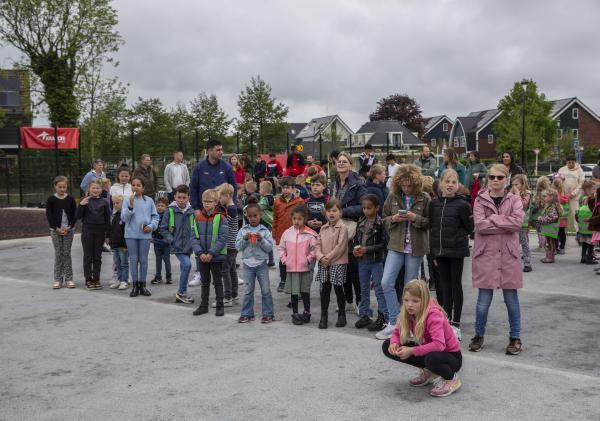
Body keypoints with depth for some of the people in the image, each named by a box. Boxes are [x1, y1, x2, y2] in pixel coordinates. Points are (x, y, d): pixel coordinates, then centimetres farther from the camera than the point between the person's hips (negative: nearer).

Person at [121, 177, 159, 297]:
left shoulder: (149, 200, 2)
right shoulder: (128, 200, -2)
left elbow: (155, 216, 8)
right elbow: (124, 218, -7)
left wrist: (151, 226, -8)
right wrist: (131, 205, -17)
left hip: (145, 234, 1)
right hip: (131, 234, -1)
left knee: (143, 260, 7)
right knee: (133, 260, 5)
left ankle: (142, 285, 18)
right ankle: (135, 285, 14)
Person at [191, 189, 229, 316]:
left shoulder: (221, 218, -10)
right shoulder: (198, 217, 2)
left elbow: (222, 239, -14)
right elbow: (194, 237, 0)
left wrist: (211, 253, -19)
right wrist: (200, 253, -13)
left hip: (216, 256, -4)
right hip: (202, 257, 4)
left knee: (217, 281, 7)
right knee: (204, 282, 15)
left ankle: (220, 306, 16)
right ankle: (203, 305, 25)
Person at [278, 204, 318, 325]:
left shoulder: (310, 234, -6)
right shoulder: (287, 233, 2)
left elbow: (314, 249, -5)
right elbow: (281, 248, 10)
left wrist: (308, 259, -11)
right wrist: (284, 259, 0)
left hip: (305, 268, -2)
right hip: (291, 268, 2)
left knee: (305, 292, 8)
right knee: (293, 292, 7)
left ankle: (307, 313, 22)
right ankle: (295, 314, 17)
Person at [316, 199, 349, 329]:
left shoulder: (343, 228, -7)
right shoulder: (323, 228, 12)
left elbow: (340, 246, -14)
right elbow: (318, 244, 9)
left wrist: (329, 257, -15)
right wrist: (321, 257, -9)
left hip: (338, 263, -5)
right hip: (323, 264, 5)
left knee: (338, 289, 3)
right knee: (324, 289, 7)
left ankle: (342, 315, 17)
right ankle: (323, 316, 13)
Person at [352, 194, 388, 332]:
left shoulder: (381, 223, -12)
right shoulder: (361, 222, 7)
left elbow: (383, 243, -16)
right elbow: (355, 239, 13)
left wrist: (367, 249, -20)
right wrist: (355, 248, -7)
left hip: (376, 260, -6)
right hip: (362, 260, 6)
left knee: (380, 289, 0)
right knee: (364, 289, 14)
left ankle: (382, 317, 5)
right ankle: (364, 315, 24)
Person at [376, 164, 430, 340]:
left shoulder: (424, 198, -3)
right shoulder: (393, 197, 4)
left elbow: (430, 222, -3)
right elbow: (384, 219, 11)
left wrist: (415, 218, -18)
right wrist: (393, 219, -9)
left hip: (415, 247, -2)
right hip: (396, 246, 2)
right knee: (386, 283, -8)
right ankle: (394, 322, 3)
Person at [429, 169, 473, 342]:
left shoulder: (462, 204, -9)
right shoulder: (434, 204, 4)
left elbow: (470, 227, -3)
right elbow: (432, 228, 9)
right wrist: (433, 252, 8)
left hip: (456, 251, -4)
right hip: (440, 251, 4)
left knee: (456, 286, 4)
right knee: (444, 286, 10)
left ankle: (456, 324, 12)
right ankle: (446, 320, 19)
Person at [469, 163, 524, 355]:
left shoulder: (514, 200, 6)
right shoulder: (480, 200, 3)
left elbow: (517, 222, -13)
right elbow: (479, 225, -12)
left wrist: (492, 219, -14)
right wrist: (505, 225, -12)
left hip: (508, 255, 1)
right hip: (485, 255, -1)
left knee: (511, 299, 8)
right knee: (483, 300, 2)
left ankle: (515, 338, 20)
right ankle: (479, 335, 20)